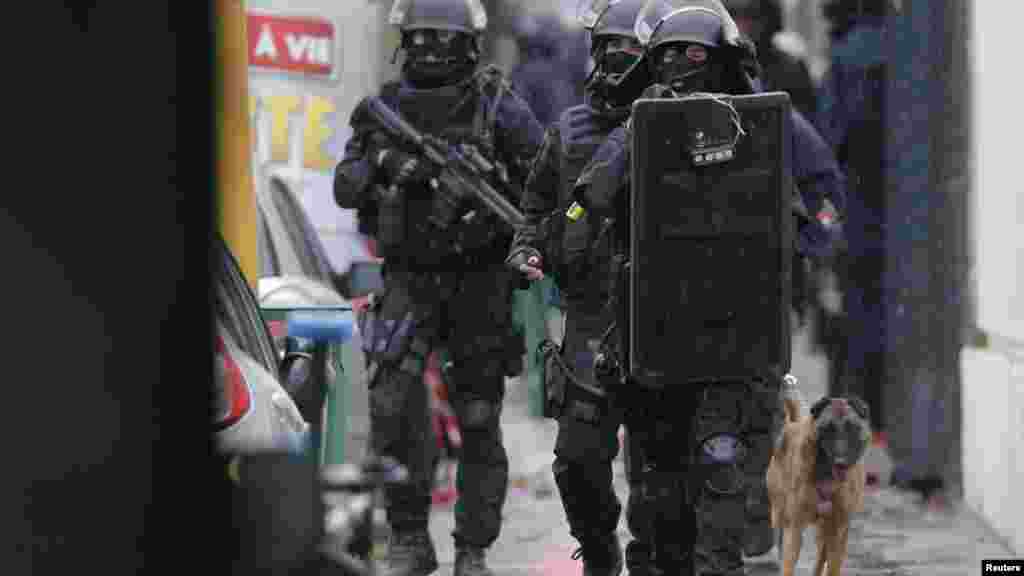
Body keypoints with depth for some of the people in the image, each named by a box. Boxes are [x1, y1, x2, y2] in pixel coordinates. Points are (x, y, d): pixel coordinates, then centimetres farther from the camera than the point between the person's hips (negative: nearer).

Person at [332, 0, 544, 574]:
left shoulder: (497, 103, -3)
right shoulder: (386, 106, 7)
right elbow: (344, 188, 4)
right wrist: (380, 164, -15)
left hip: (481, 281, -2)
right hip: (409, 280, 2)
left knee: (479, 417, 3)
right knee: (393, 397, -15)